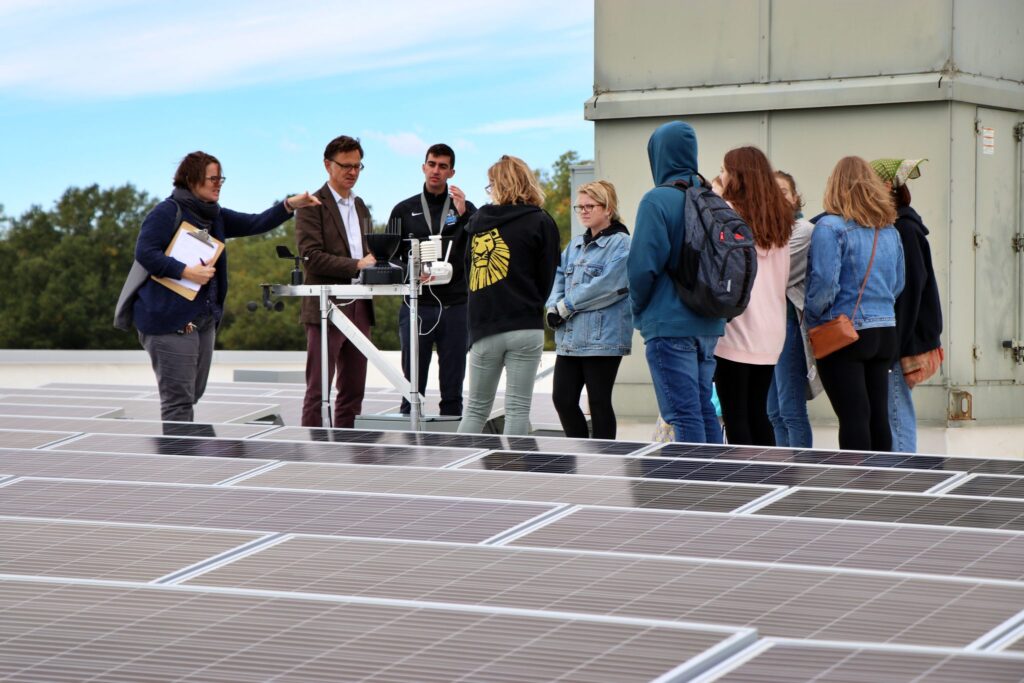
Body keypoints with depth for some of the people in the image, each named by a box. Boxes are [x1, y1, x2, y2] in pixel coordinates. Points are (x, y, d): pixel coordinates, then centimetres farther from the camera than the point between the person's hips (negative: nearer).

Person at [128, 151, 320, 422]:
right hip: (170, 318, -9)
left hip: (205, 319, 9)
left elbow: (255, 224, 11)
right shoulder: (167, 212, -9)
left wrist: (290, 205, -4)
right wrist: (187, 272, -21)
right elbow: (144, 252, -16)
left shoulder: (215, 216, 16)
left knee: (193, 394, 13)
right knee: (178, 398, -10)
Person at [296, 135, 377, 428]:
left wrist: (375, 265, 1)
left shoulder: (361, 208, 20)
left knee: (353, 390, 8)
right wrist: (357, 266, -21)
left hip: (358, 308, 7)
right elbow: (311, 256, -15)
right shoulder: (312, 206, -5)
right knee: (318, 390, -6)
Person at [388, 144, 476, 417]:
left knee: (453, 390, 4)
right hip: (416, 306, 0)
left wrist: (463, 215, -15)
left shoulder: (465, 209, 9)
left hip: (455, 306, 0)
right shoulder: (404, 210, 11)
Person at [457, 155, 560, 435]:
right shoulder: (541, 223, -1)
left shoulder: (478, 220, 8)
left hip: (484, 329, 3)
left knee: (476, 408, 11)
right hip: (525, 328, -3)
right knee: (517, 409, -1)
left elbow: (466, 268, 15)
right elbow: (546, 278, 0)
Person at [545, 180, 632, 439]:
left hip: (603, 338, -8)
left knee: (599, 403, -1)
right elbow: (558, 278, 15)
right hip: (569, 338, 8)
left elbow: (607, 285, -18)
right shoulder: (576, 244, 17)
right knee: (562, 398, 5)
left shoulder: (620, 244, -8)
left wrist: (566, 306, -14)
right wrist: (554, 307, -5)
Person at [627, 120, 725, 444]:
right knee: (704, 410, 13)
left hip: (669, 324, -7)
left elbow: (643, 265, -15)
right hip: (708, 324, 8)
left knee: (684, 416, -8)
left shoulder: (657, 200, -12)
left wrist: (638, 308, 1)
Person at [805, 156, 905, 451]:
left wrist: (811, 317, -5)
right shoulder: (890, 231, 10)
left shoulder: (830, 228, -11)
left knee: (853, 417, -7)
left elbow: (825, 283, -18)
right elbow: (898, 285, 15)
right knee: (878, 416, 10)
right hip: (884, 331, 6)